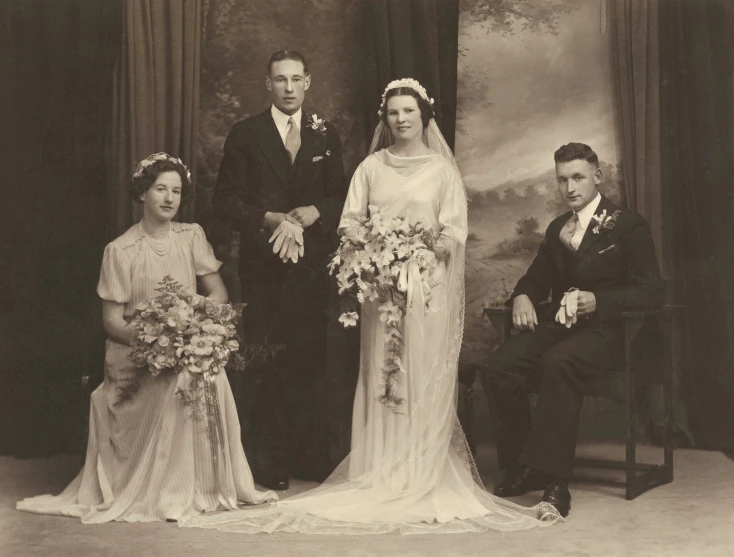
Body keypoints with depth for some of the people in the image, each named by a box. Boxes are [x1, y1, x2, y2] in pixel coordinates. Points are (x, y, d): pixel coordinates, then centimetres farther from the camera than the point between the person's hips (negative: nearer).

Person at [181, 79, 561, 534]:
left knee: (424, 380, -2)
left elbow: (455, 232, 0)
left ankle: (424, 478, 5)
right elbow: (349, 222, 6)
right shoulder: (371, 167, 11)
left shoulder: (443, 170, 6)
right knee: (380, 378, 1)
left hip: (428, 284, -1)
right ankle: (382, 476, 6)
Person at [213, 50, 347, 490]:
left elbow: (342, 197, 10)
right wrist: (272, 219, -13)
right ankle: (268, 464, 6)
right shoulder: (245, 135, 5)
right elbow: (226, 200, 0)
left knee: (311, 361, 4)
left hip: (313, 263, 2)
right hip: (263, 264, -2)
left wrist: (312, 213, -10)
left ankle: (312, 457, 13)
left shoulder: (326, 135, 13)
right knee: (265, 365, -2)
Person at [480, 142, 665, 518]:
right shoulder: (557, 229, 21)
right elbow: (536, 279, 28)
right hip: (556, 325, 6)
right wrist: (522, 297, 3)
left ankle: (553, 478, -33)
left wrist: (599, 301, -19)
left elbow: (651, 292, -5)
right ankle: (521, 467, -10)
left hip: (603, 331, -6)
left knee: (557, 363, -38)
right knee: (497, 367, -22)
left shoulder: (628, 226, 2)